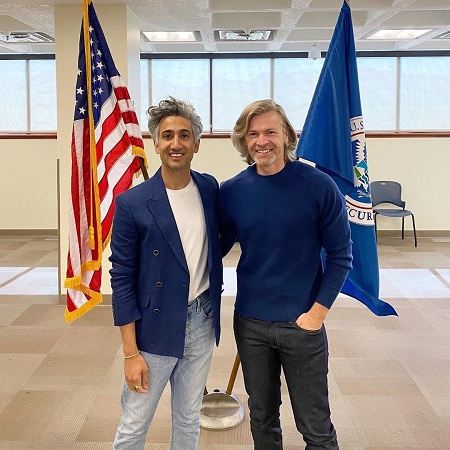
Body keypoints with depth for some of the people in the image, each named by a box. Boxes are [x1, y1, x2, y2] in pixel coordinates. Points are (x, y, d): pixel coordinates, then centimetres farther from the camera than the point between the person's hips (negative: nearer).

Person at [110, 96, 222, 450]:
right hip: (155, 329, -4)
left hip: (202, 324, 4)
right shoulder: (132, 203, -12)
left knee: (188, 422, 19)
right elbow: (122, 279, -10)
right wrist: (131, 352, -11)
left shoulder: (210, 189, 0)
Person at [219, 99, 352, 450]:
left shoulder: (318, 186, -11)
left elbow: (340, 254, -6)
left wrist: (318, 312, -10)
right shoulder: (231, 192, -2)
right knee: (262, 418, 19)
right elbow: (219, 247, 10)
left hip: (302, 323, -3)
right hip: (249, 323, 3)